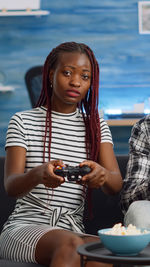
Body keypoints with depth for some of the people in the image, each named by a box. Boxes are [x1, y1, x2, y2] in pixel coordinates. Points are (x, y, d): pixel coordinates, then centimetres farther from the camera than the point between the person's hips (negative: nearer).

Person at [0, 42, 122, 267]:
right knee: (70, 243, -36)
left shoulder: (96, 127, 14)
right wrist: (37, 175, -32)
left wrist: (102, 174, -27)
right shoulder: (23, 121, 6)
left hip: (73, 229, 2)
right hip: (23, 227, -2)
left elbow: (116, 184, 0)